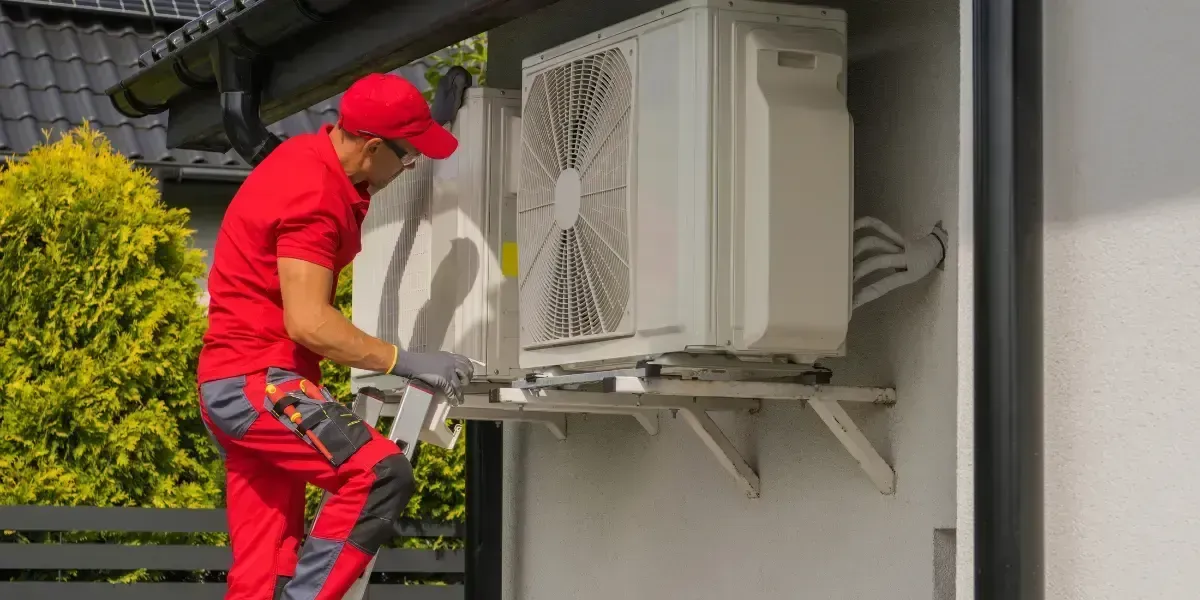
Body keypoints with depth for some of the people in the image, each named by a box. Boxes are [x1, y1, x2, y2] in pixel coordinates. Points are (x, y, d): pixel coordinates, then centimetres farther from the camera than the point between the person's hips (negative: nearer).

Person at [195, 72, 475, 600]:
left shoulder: (317, 157, 10)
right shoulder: (313, 194, -21)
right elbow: (308, 323, -27)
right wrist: (407, 363, -23)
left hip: (245, 383, 10)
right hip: (256, 380, -10)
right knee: (381, 475, -26)